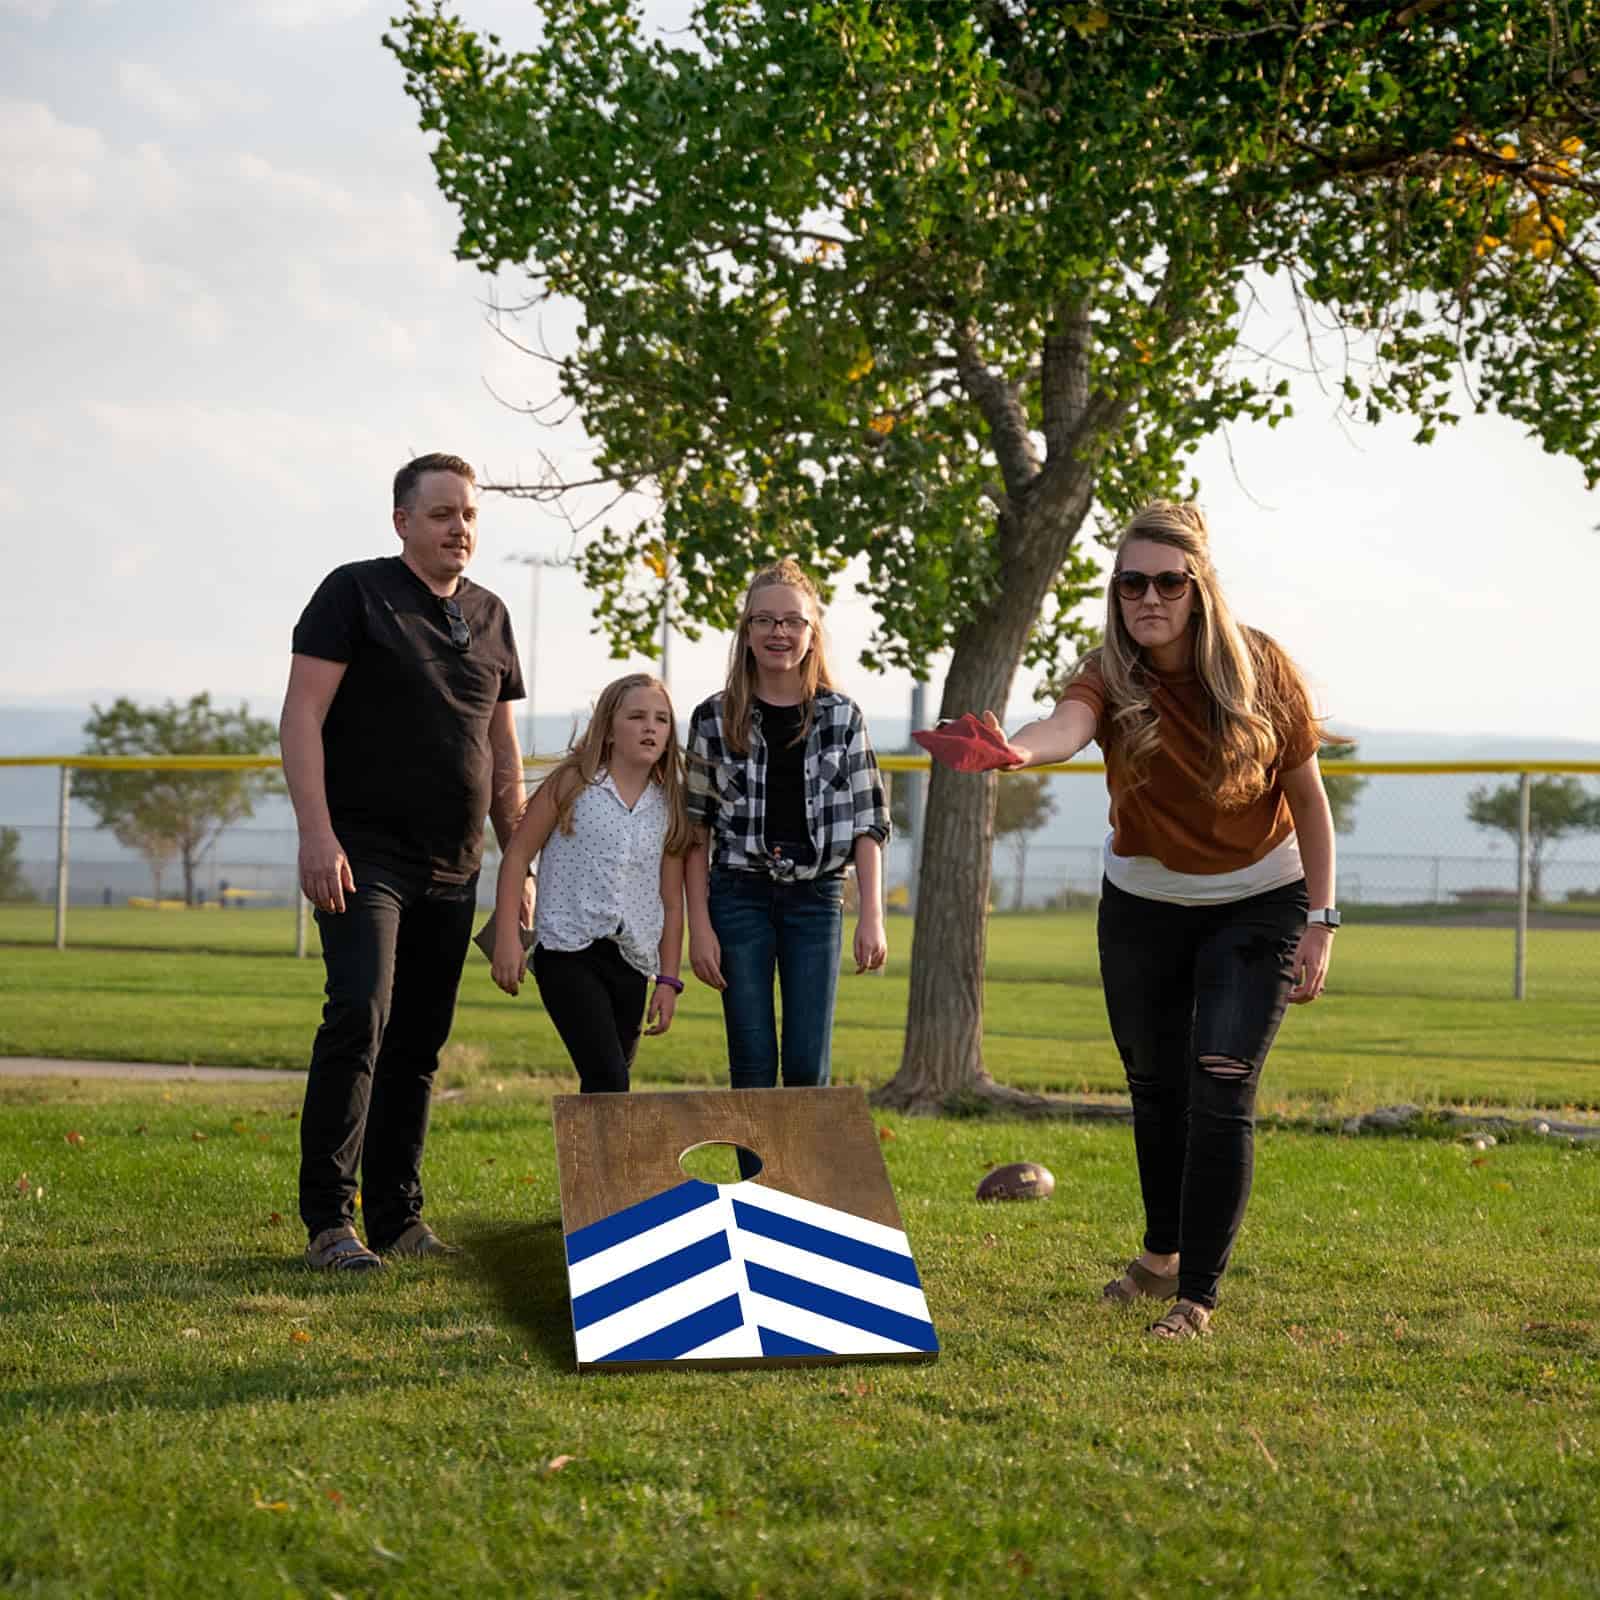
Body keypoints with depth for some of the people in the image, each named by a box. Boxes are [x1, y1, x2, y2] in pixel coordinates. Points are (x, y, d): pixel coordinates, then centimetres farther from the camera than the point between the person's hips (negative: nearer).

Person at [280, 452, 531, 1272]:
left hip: (451, 868, 6)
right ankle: (328, 1220, -16)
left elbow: (502, 752, 21)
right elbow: (301, 717, -9)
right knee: (360, 1016, -18)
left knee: (419, 1044, 8)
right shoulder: (355, 592, -2)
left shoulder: (488, 616, 15)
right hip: (364, 856, -6)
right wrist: (316, 835, -19)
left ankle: (397, 1219, 14)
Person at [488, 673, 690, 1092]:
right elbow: (517, 856, 1)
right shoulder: (573, 785, 0)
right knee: (608, 1081, -18)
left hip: (632, 962, 5)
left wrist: (669, 979, 9)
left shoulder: (668, 809, 10)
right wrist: (506, 938, -6)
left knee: (601, 1088, 10)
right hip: (569, 951, -5)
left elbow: (671, 901, 14)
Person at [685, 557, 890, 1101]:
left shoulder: (842, 716, 3)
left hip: (816, 897, 1)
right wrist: (699, 926, -3)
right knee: (753, 1064, -1)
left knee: (809, 1066, -3)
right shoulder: (715, 719, 1)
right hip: (740, 895, 0)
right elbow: (696, 831, 3)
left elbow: (866, 823, 3)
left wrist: (872, 916, -5)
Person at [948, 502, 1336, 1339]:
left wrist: (1320, 922, -11)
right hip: (1144, 903, 2)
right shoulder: (1109, 678, -19)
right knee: (1155, 1087, 12)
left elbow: (1307, 796, -8)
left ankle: (1196, 1298, -7)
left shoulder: (1262, 670, -18)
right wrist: (1018, 748, -68)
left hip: (1256, 906, -2)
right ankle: (1162, 1253, 37)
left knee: (1219, 1089, -14)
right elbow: (1067, 726, -44)